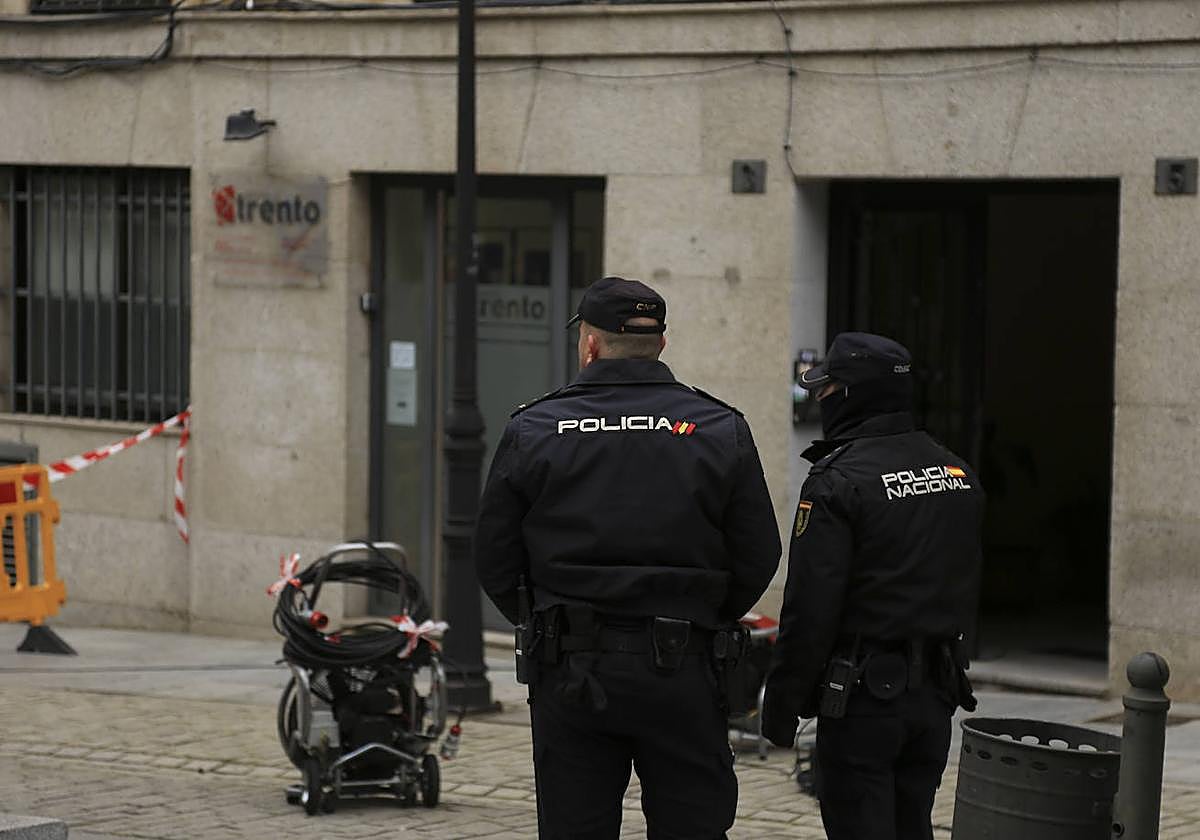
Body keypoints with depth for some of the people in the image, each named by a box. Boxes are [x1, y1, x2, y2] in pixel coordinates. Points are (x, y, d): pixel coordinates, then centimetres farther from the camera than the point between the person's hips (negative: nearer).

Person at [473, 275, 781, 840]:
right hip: (682, 668, 0)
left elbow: (493, 559, 2)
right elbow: (758, 558, 1)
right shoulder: (721, 429, 0)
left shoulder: (532, 430, -1)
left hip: (568, 670, 0)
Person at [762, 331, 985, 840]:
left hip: (864, 691, -7)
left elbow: (809, 609, -17)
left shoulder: (838, 483, -15)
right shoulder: (958, 473, 10)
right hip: (936, 694, 8)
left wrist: (781, 706, -10)